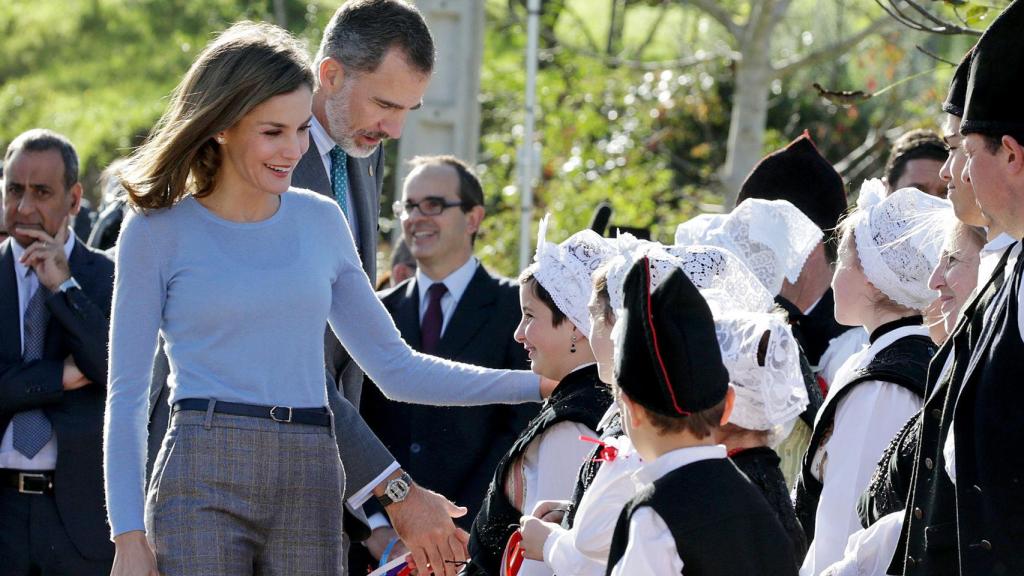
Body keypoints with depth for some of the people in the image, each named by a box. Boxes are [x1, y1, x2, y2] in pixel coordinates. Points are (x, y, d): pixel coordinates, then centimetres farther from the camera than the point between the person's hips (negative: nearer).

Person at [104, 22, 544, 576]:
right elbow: (126, 395, 2)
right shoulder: (157, 231, 2)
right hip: (202, 478, -3)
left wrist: (543, 383, 9)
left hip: (310, 488, 3)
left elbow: (395, 367, 15)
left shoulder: (321, 221, 13)